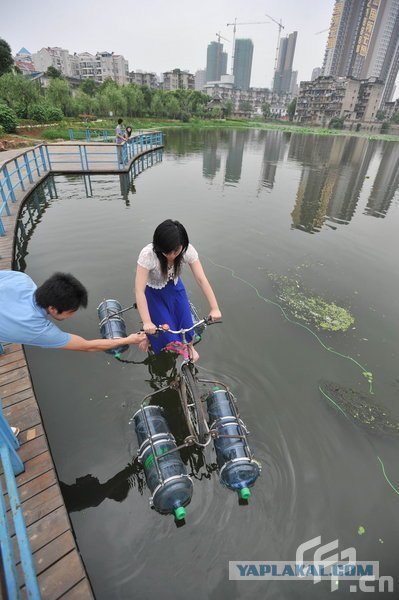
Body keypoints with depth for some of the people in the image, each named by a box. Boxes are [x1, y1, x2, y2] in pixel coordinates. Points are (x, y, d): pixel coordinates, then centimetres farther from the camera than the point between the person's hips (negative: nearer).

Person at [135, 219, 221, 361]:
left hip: (175, 288, 3)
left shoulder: (188, 250, -27)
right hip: (154, 293, -3)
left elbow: (201, 279, -25)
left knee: (186, 321, -2)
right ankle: (149, 337, 27)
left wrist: (214, 308, -30)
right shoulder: (147, 254, -35)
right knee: (165, 328, -8)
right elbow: (139, 290, -36)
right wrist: (147, 322, -42)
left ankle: (189, 346, 31)